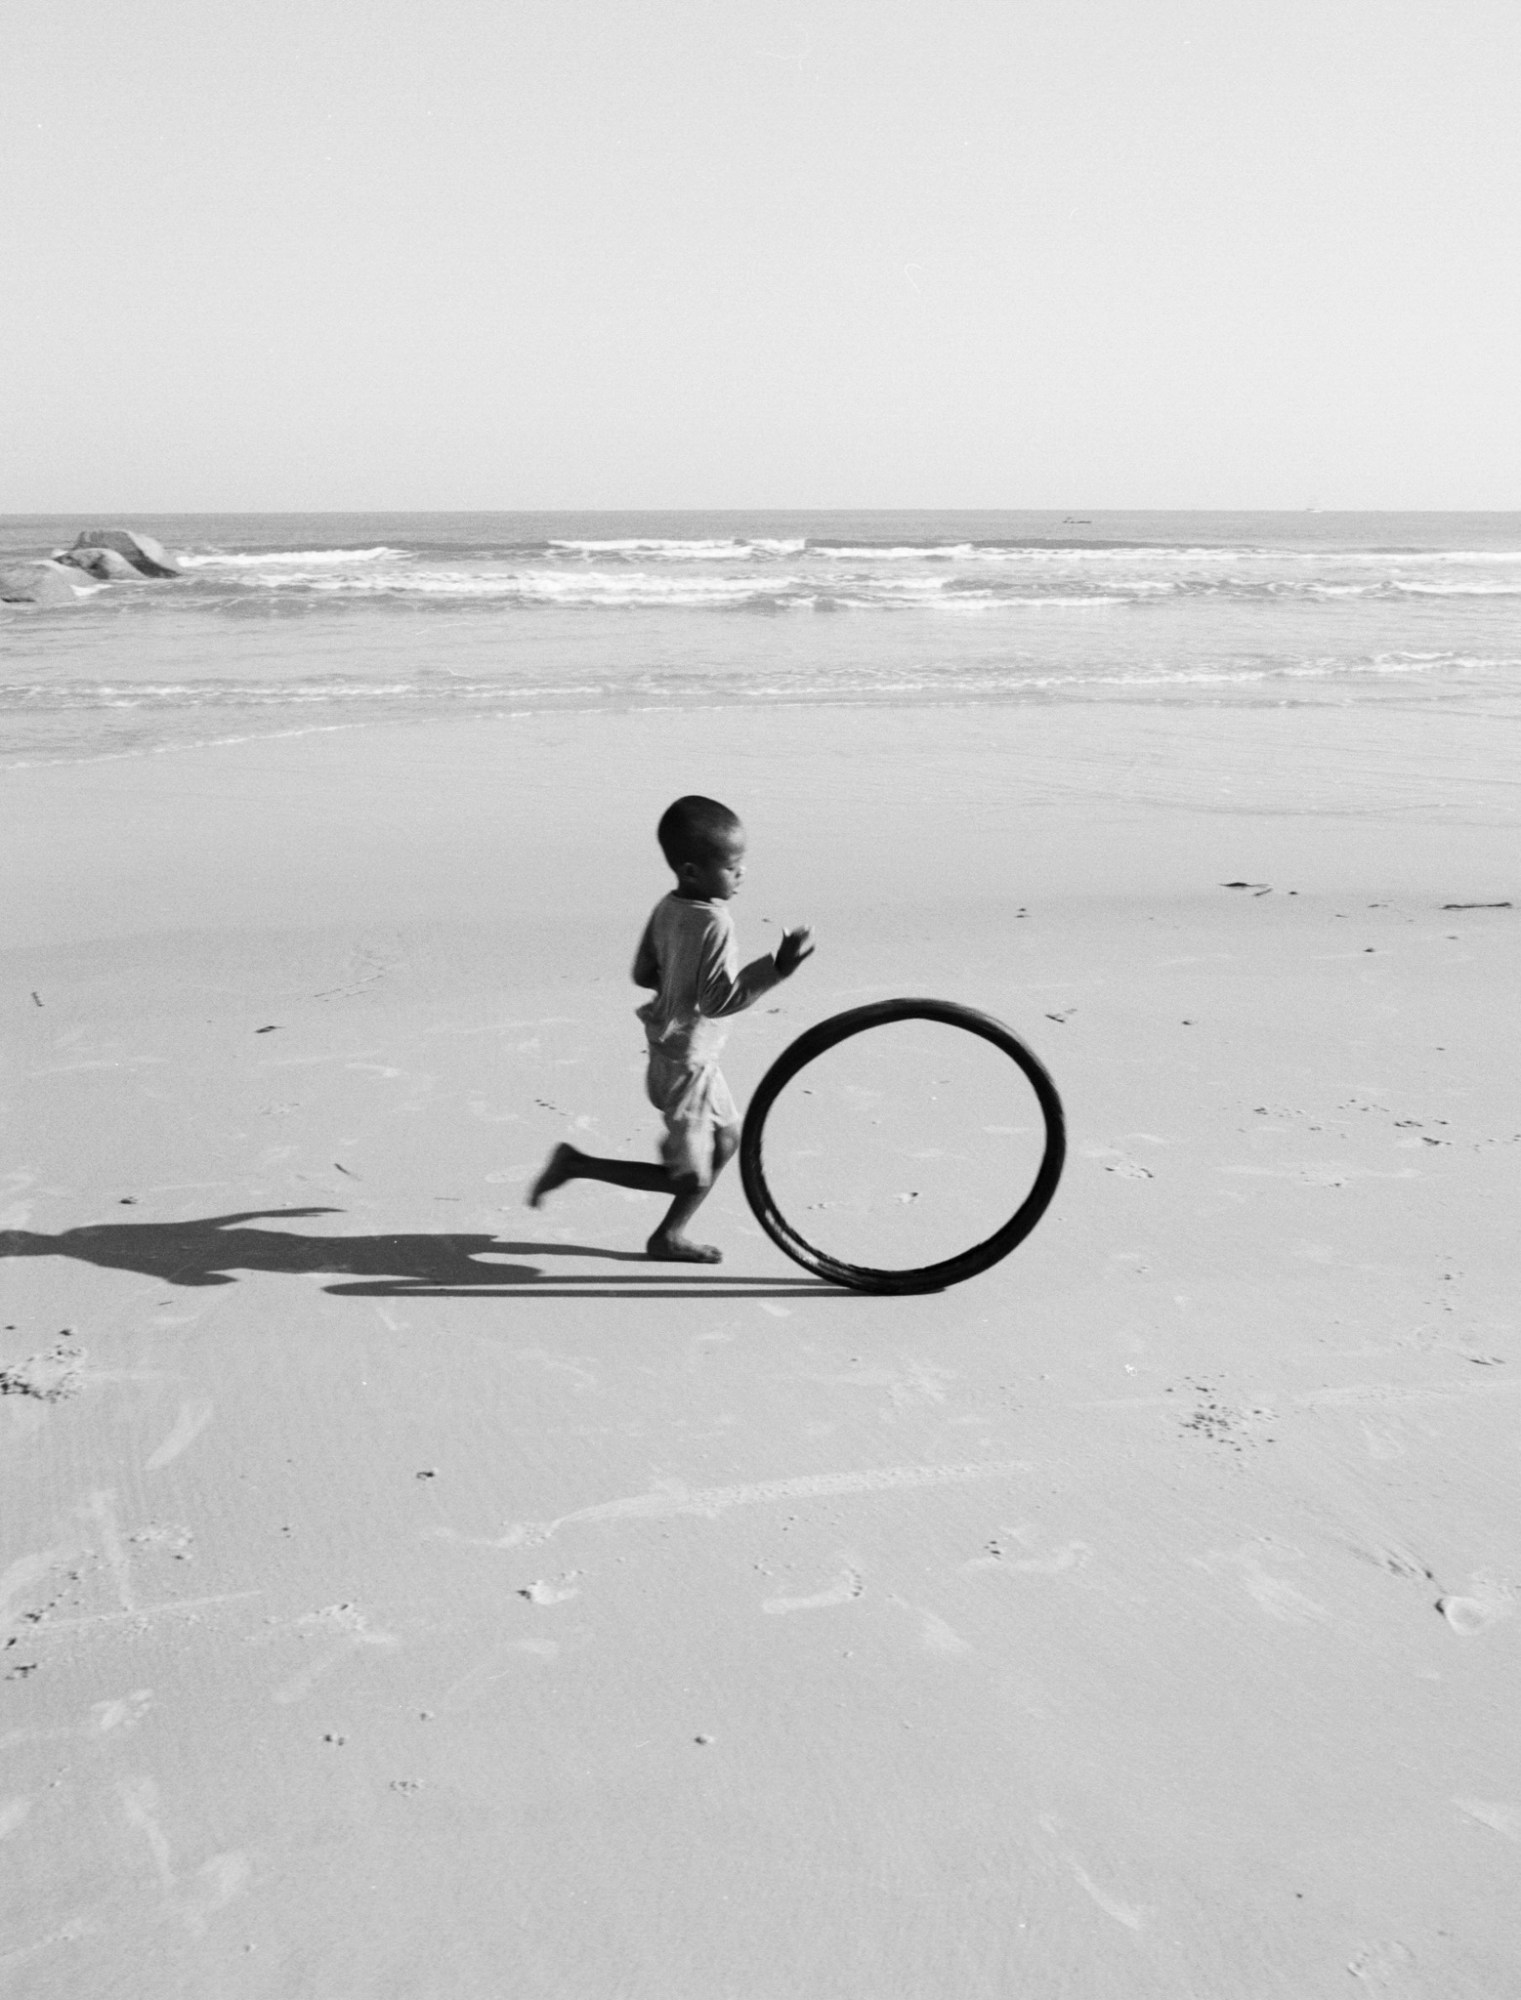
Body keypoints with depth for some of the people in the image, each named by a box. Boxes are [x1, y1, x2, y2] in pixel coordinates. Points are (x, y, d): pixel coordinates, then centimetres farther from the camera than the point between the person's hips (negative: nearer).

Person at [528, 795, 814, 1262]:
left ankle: (670, 1235, 29)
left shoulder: (667, 908, -1)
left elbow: (643, 973, 8)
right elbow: (716, 1001, -30)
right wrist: (777, 966, -34)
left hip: (669, 1047, 9)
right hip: (687, 1063, -9)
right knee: (690, 1177, 3)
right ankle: (575, 1165, 6)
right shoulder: (713, 923, -27)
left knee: (728, 1137, 22)